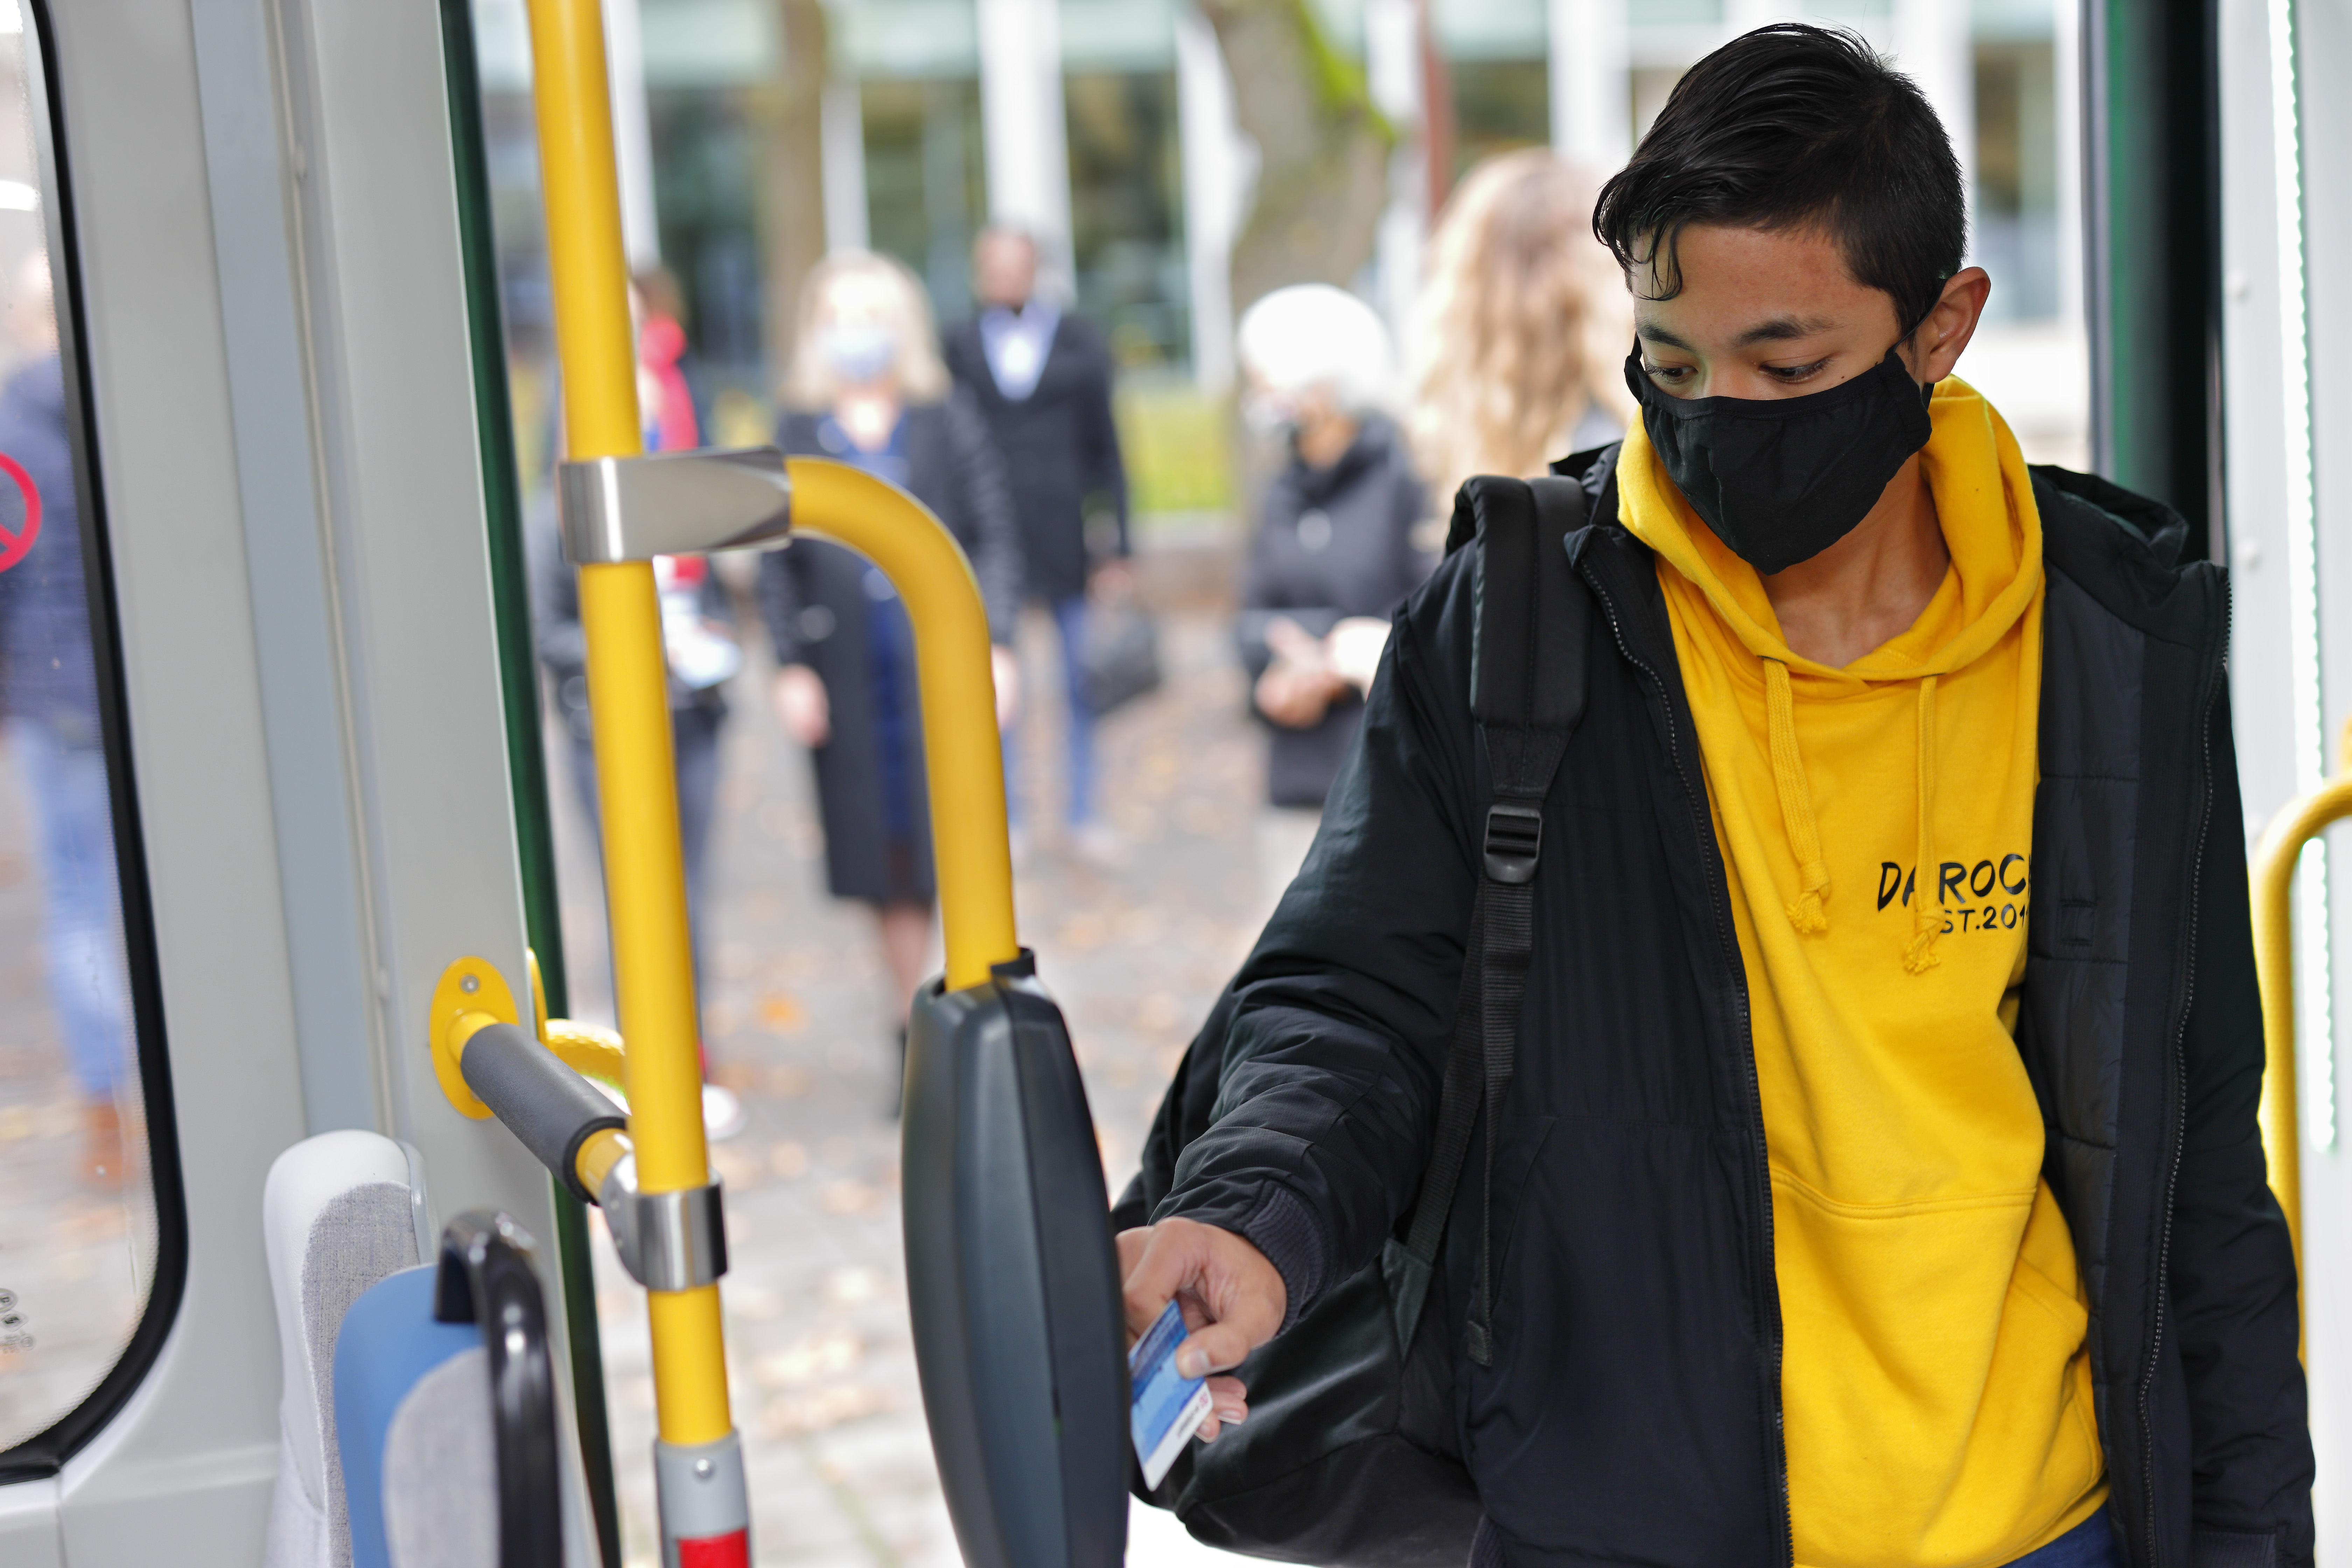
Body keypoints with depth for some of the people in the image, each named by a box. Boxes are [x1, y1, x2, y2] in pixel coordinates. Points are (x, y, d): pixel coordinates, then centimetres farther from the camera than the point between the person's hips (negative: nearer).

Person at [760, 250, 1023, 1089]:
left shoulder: (947, 416, 4)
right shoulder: (798, 429, 6)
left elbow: (995, 532, 3)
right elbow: (778, 559, 7)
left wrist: (995, 643, -6)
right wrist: (791, 665, -1)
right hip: (850, 678, 1)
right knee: (886, 861, 4)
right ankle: (913, 1027, 18)